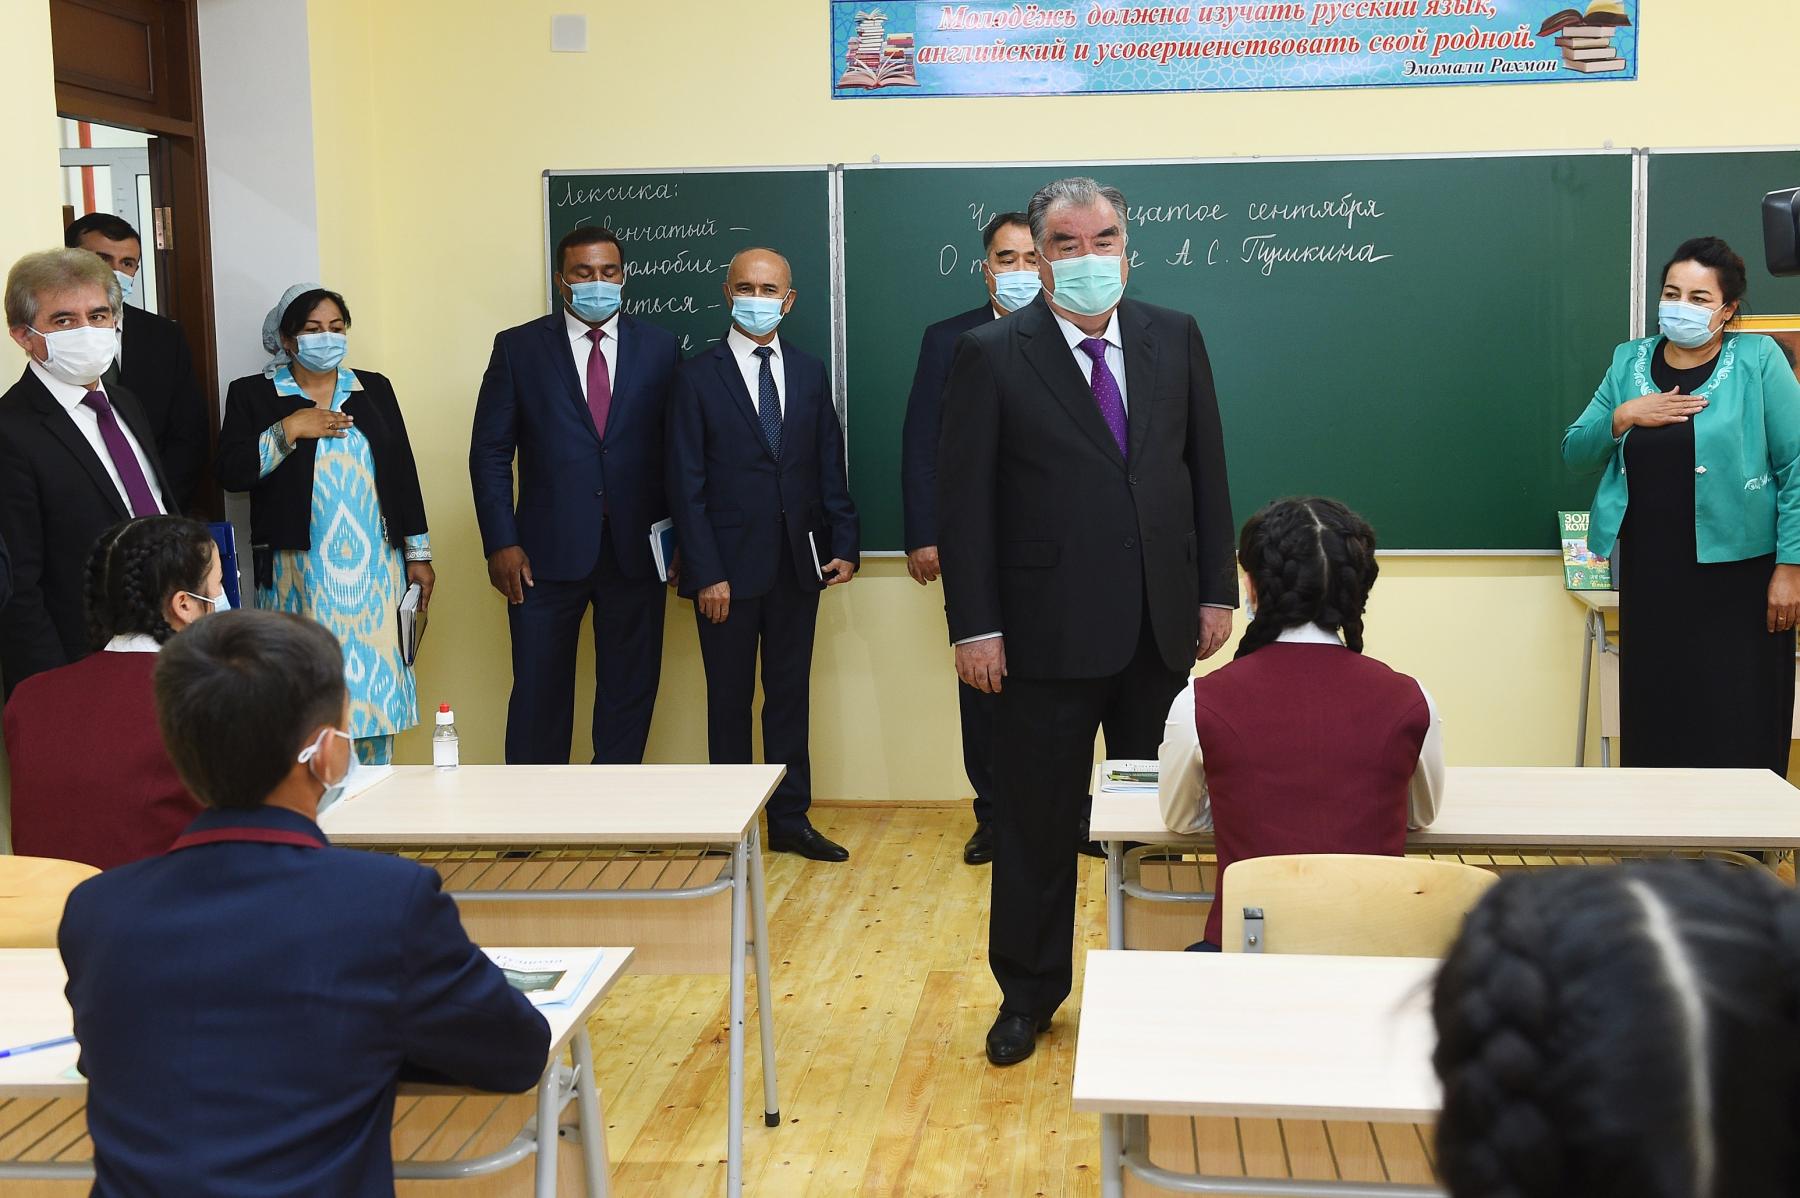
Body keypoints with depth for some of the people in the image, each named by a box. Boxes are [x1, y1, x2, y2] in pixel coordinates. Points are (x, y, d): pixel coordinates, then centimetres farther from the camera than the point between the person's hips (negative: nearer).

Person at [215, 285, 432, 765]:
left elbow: (402, 472, 11)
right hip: (300, 574, -3)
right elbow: (230, 473, -7)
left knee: (374, 683, 3)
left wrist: (417, 554, 8)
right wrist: (290, 430, -15)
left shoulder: (374, 389, 11)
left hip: (374, 568, 3)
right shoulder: (253, 394, 3)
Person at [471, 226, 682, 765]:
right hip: (549, 552, -1)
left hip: (637, 552, 2)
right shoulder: (518, 347, 2)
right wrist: (501, 543, -6)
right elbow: (490, 452, 1)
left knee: (630, 694, 8)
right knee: (538, 697, 4)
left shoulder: (660, 348, 6)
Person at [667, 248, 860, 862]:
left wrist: (844, 545, -1)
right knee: (730, 700, 6)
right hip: (729, 567, -3)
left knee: (790, 695, 10)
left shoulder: (810, 373, 8)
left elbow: (829, 466, 10)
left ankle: (790, 820, 18)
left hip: (797, 563, 4)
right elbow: (687, 484, -7)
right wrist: (706, 573, -13)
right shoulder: (697, 377, -4)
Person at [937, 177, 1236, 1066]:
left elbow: (1206, 470, 9)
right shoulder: (990, 355, -5)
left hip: (1163, 627, 3)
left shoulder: (1175, 340, 6)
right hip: (1049, 633, -3)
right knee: (1037, 823, 8)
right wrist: (974, 625, -11)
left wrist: (1216, 590, 4)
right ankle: (1029, 993, 24)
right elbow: (963, 498, -6)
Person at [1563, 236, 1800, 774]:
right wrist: (1622, 418, -9)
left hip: (1737, 578, -4)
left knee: (1739, 745, -2)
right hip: (1650, 579, 4)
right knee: (1651, 737, 7)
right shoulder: (1630, 362, 10)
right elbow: (1574, 454, 10)